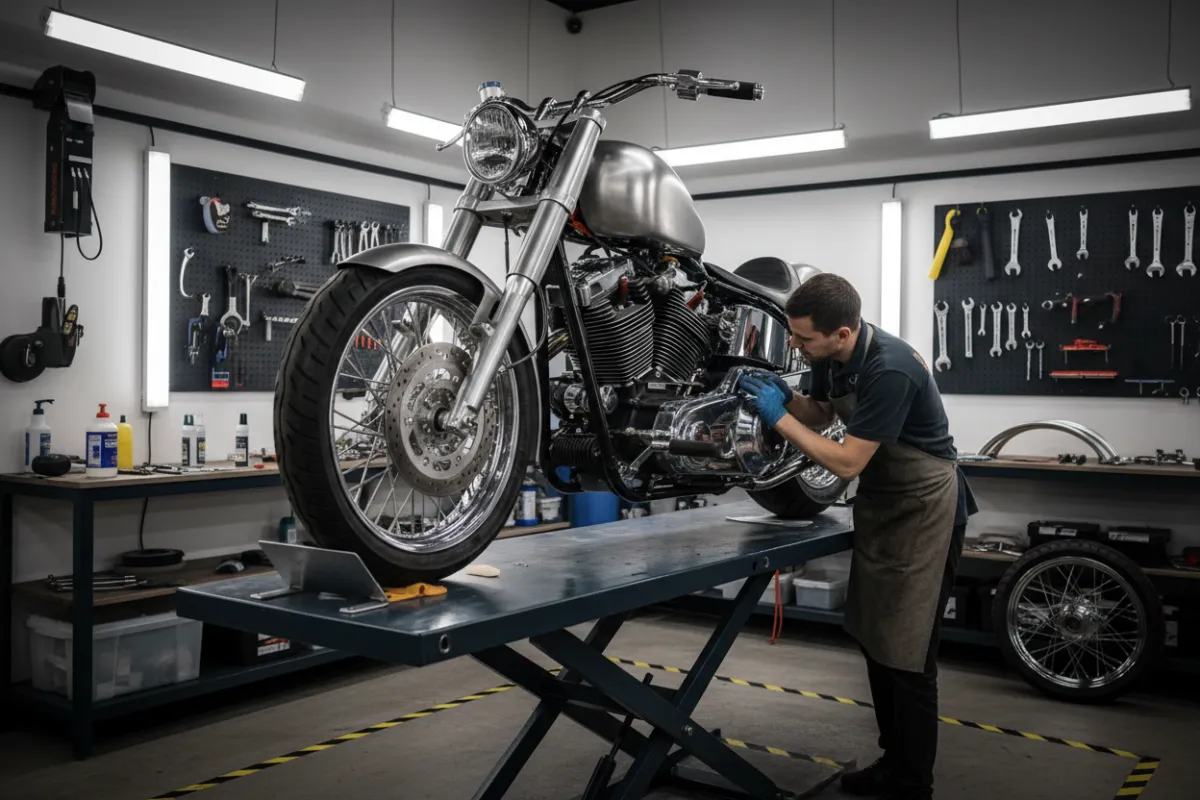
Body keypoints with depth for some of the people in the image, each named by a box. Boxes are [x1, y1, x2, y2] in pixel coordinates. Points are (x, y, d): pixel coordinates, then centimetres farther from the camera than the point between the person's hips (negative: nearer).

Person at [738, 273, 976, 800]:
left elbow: (847, 463, -28)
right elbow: (819, 414, 14)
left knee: (908, 656, -5)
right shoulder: (830, 357, -4)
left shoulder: (890, 371, -30)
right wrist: (784, 395, -7)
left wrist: (779, 418, -22)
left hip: (922, 511, -9)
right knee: (873, 641, 14)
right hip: (878, 505, 9)